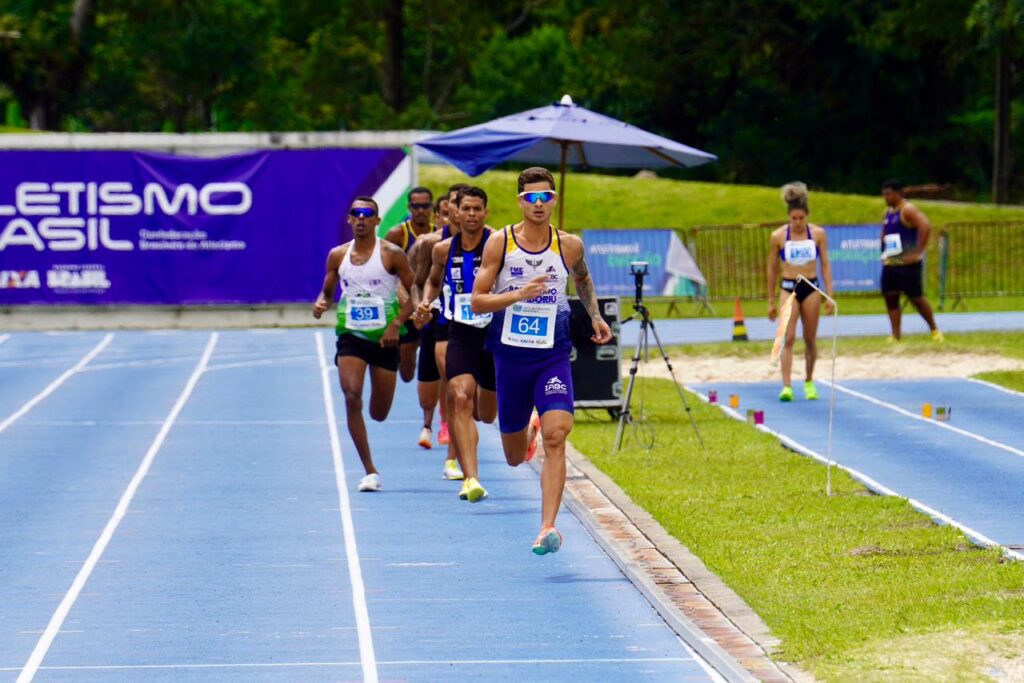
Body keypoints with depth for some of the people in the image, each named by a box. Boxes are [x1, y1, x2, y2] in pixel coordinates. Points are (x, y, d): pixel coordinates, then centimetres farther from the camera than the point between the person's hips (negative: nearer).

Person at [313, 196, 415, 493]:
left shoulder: (391, 254, -5)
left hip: (384, 338, -1)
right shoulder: (338, 255, 4)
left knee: (379, 413, 3)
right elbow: (328, 291, 15)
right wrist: (321, 304, -8)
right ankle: (369, 470, -14)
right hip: (351, 335, 2)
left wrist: (397, 324, -16)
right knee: (352, 396, -20)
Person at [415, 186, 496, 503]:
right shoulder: (443, 249, 5)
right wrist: (426, 301, 5)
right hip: (461, 335, 1)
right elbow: (433, 280, 24)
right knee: (460, 399, -20)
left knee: (487, 414, 11)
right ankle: (471, 479, -25)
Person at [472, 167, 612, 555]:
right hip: (510, 355, 1)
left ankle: (548, 528, -23)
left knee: (555, 437, -21)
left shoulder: (569, 246, 0)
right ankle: (529, 428, 52)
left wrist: (594, 316, 11)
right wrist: (518, 294, -21)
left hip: (553, 355, -1)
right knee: (515, 457, 13)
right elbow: (477, 302, -7)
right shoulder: (499, 243, -5)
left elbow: (583, 280, 24)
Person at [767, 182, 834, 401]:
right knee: (788, 338, -13)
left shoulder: (818, 234, -2)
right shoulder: (778, 237, -4)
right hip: (788, 288, -1)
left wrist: (829, 295, 0)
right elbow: (772, 269, 5)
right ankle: (786, 386, -19)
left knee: (810, 340, 9)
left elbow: (825, 265, 4)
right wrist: (771, 302, 7)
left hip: (811, 287, 1)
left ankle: (809, 382, 27)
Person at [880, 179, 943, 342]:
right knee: (890, 298, 2)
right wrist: (884, 252, 15)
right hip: (890, 264, 8)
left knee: (916, 298, 0)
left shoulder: (908, 210, -12)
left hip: (907, 263, -8)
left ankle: (934, 329, 17)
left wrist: (918, 252, -26)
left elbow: (925, 226, -25)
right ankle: (896, 335, 5)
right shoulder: (888, 212, 14)